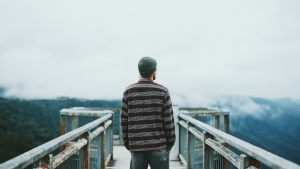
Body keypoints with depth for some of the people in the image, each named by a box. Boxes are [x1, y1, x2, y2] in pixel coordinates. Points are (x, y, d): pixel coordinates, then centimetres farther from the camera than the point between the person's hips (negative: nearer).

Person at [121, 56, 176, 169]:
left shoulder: (128, 92, 3)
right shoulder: (162, 91, -3)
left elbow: (124, 120, 3)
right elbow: (168, 120, -4)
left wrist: (127, 143, 11)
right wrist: (170, 143, 5)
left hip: (136, 146, 2)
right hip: (158, 146, -2)